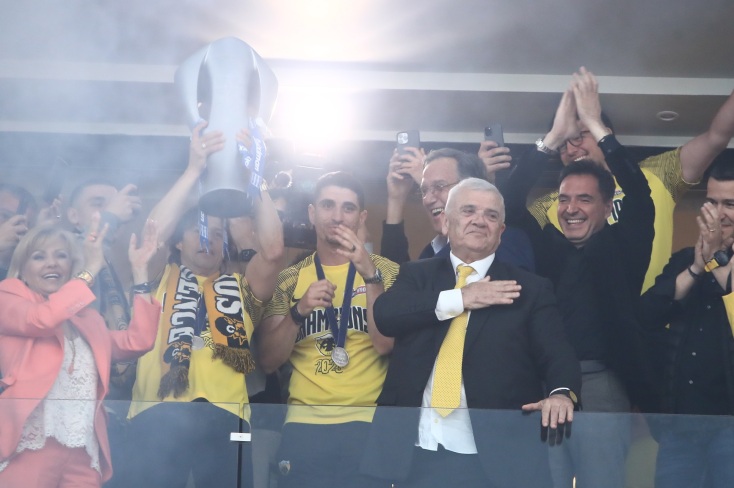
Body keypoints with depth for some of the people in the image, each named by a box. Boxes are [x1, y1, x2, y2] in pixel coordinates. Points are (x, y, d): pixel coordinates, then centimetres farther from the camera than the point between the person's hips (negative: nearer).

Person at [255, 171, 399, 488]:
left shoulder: (385, 271, 3)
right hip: (304, 421, 1)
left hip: (368, 420, -1)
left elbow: (385, 345, -10)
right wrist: (299, 311, -13)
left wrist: (370, 275, -19)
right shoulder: (288, 279, 7)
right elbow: (268, 362, 2)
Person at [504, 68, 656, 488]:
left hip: (602, 388, -2)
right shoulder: (543, 246, 13)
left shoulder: (622, 248, 7)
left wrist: (596, 126, -5)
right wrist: (555, 136, -2)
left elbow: (639, 196, -6)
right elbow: (512, 201, 3)